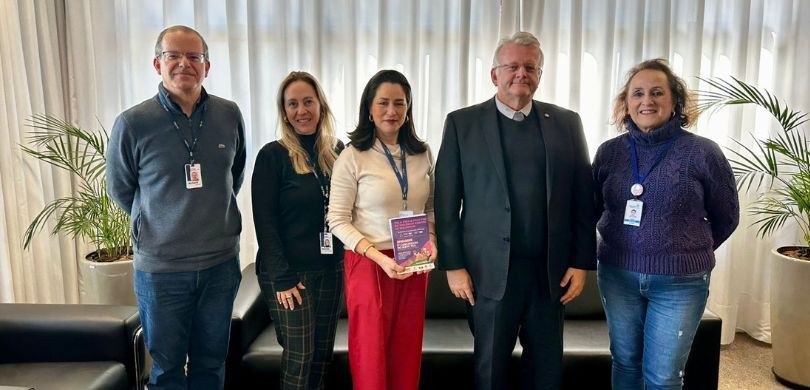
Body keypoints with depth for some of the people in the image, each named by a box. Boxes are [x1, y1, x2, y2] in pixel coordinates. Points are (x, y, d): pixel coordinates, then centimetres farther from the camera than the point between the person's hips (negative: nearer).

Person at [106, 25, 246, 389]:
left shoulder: (230, 115, -3)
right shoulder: (132, 123, -11)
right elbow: (120, 189, 3)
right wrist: (162, 226, 8)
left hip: (222, 264, 2)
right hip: (160, 269, -2)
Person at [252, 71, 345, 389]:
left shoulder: (337, 151, 6)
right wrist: (281, 278, -14)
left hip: (331, 268, 5)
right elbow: (264, 222, -10)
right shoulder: (272, 155, -8)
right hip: (288, 271, -4)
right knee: (299, 354, 2)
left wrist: (348, 259, 3)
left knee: (323, 351, 13)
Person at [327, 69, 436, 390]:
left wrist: (430, 241, -6)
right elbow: (338, 220, -9)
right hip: (369, 264, -4)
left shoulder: (422, 153, 5)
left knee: (407, 352, 14)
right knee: (371, 354, 9)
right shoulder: (353, 157, -8)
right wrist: (380, 257, -19)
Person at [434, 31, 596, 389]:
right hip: (491, 271, -2)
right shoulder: (462, 123, -1)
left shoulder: (567, 123, 6)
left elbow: (583, 199, 6)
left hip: (551, 270, 3)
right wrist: (453, 265, -6)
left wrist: (582, 262, 2)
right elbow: (446, 202, -3)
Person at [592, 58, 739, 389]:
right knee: (625, 364, 17)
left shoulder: (703, 152, -9)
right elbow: (592, 209, 11)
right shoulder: (609, 151, -1)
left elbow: (725, 218, 4)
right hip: (617, 275, 3)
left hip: (680, 281, -2)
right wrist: (627, 247, 13)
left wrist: (690, 252, 13)